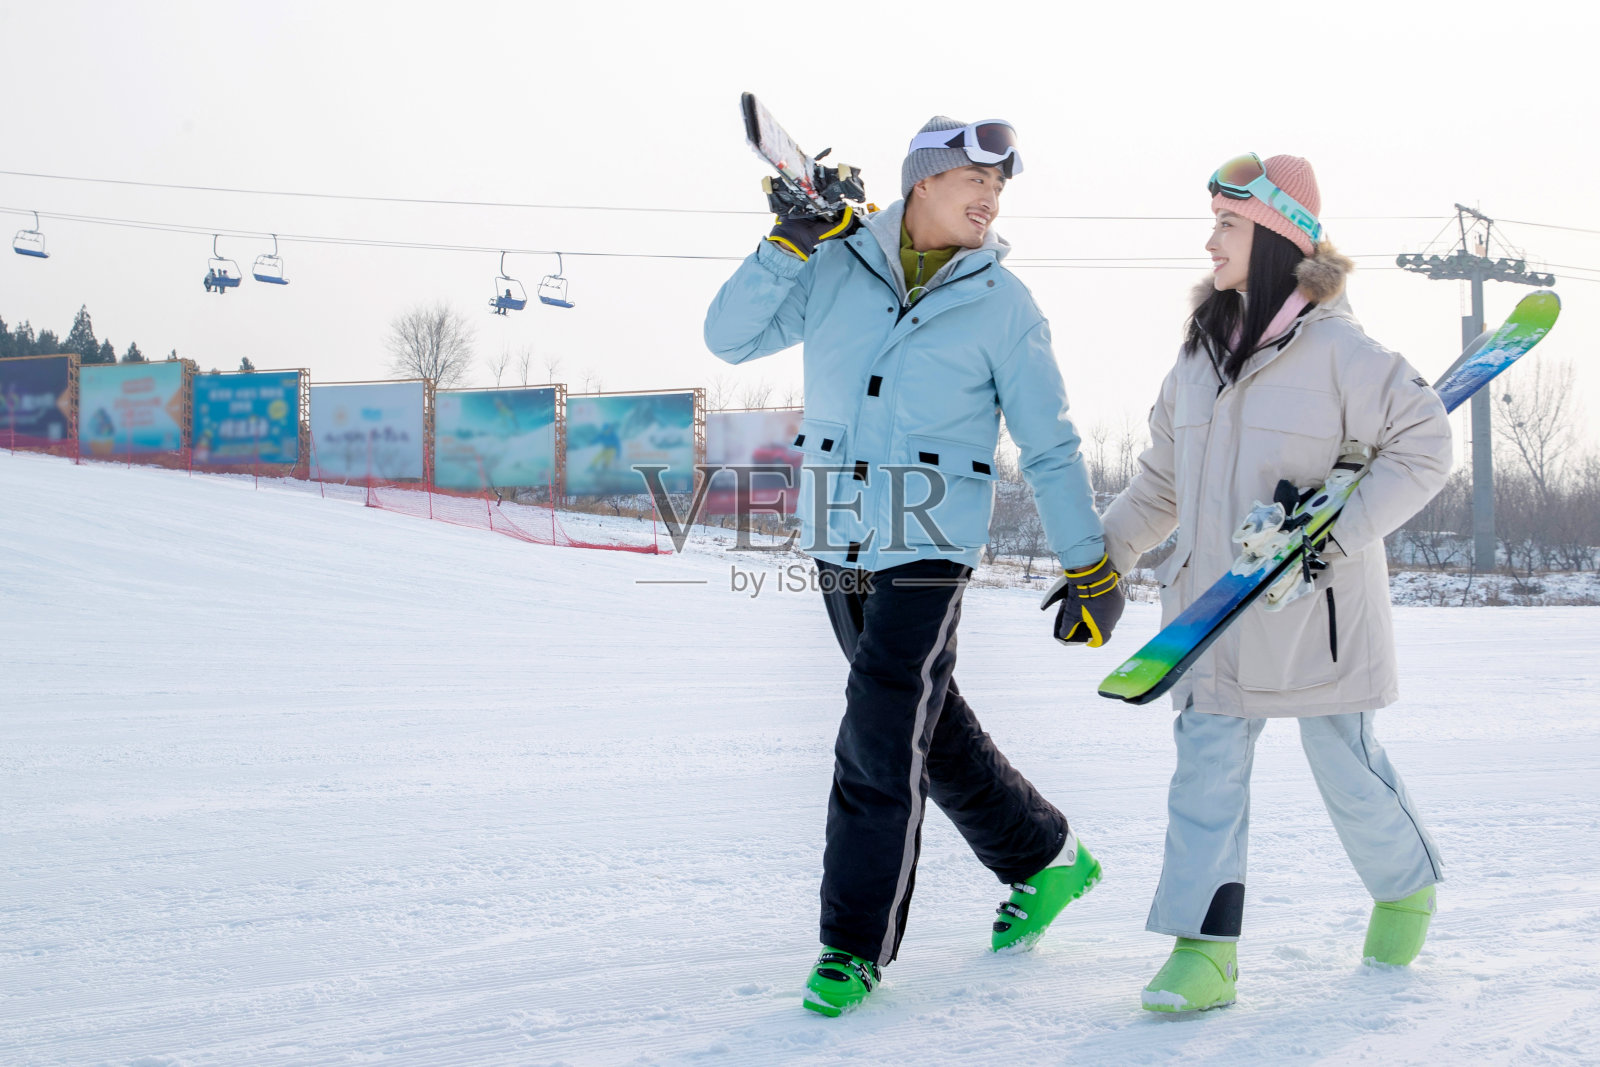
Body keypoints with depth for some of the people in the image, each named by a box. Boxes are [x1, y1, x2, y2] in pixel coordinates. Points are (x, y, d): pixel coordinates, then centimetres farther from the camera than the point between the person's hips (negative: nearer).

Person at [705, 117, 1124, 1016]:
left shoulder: (1001, 303, -4)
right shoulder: (836, 266, 1)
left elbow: (1051, 447, 0)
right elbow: (732, 338, 0)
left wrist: (1093, 569, -1)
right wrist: (790, 242, -12)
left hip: (929, 552, -4)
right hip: (837, 547, 4)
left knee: (880, 743, -11)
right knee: (933, 728, 15)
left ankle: (857, 946, 3)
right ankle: (1046, 860, 35)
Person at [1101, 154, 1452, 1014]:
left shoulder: (1336, 348, -11)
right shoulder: (1201, 352, 9)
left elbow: (1422, 445, -12)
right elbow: (1163, 482, 17)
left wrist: (1340, 530, -20)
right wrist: (1101, 557, 14)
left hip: (1315, 609, -5)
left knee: (1345, 765, 7)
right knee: (1206, 767, -1)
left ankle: (1408, 887, 35)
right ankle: (1205, 949, 1)